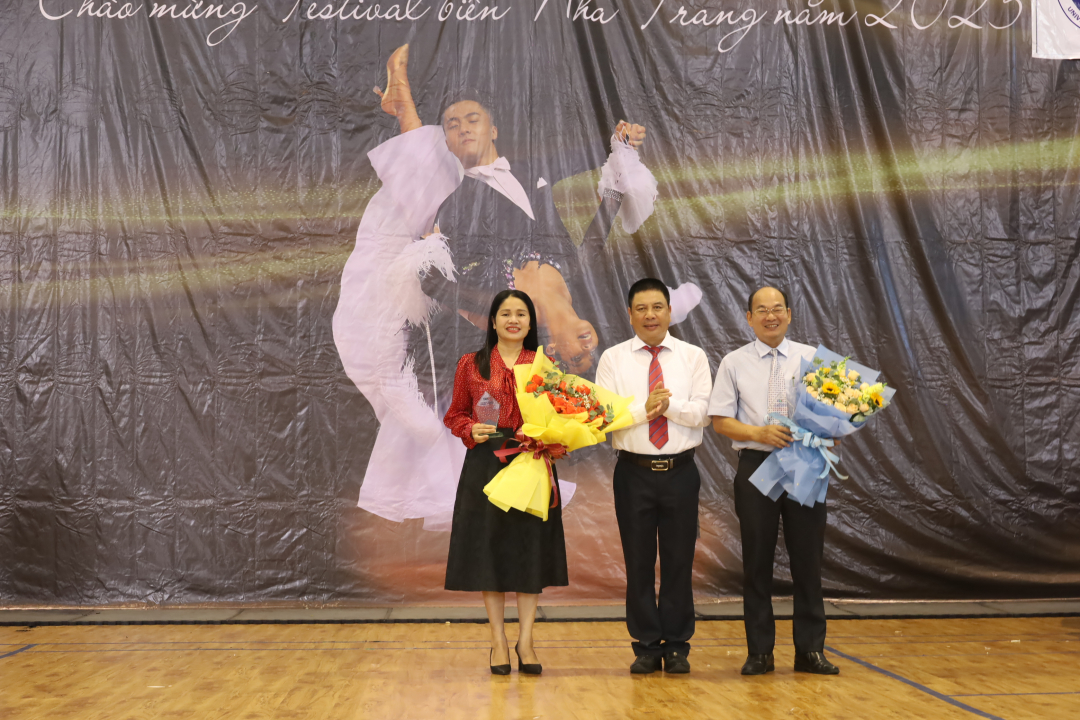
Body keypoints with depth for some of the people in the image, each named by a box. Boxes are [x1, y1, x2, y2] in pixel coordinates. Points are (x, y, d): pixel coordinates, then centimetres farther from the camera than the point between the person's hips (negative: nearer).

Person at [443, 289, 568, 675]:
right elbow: (454, 415, 9)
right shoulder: (471, 365, 6)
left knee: (530, 550, 2)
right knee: (489, 549, 2)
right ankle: (498, 640, 12)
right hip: (485, 466, 0)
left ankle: (525, 640, 11)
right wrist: (472, 430, -11)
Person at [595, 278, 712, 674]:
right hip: (634, 471, 0)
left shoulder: (693, 357, 6)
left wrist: (668, 403, -18)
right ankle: (647, 647, 15)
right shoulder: (613, 359, 4)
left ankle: (677, 647, 16)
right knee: (639, 563, 5)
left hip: (681, 471, 0)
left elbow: (703, 413, -5)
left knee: (679, 561, 5)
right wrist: (643, 407, -19)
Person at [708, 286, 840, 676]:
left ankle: (810, 650, 12)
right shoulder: (734, 363, 5)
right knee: (757, 560, 4)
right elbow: (720, 421, 1)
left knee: (808, 559, 3)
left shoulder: (812, 358, 8)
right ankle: (759, 652, 12)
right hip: (756, 465, -1)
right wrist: (759, 432, -15)